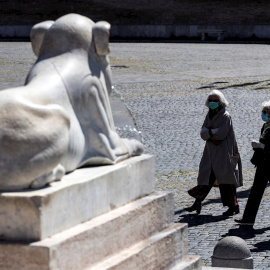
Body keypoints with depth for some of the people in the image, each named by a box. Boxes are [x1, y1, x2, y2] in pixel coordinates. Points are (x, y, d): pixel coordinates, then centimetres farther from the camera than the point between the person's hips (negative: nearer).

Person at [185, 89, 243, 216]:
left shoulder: (225, 116, -9)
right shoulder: (209, 115, 12)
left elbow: (221, 134, -18)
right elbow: (203, 133, 3)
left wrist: (209, 132, -6)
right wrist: (213, 132, -16)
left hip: (223, 153, -6)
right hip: (211, 152, 6)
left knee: (225, 180, -4)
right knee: (206, 178, 6)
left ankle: (233, 206, 3)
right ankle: (197, 204, 7)